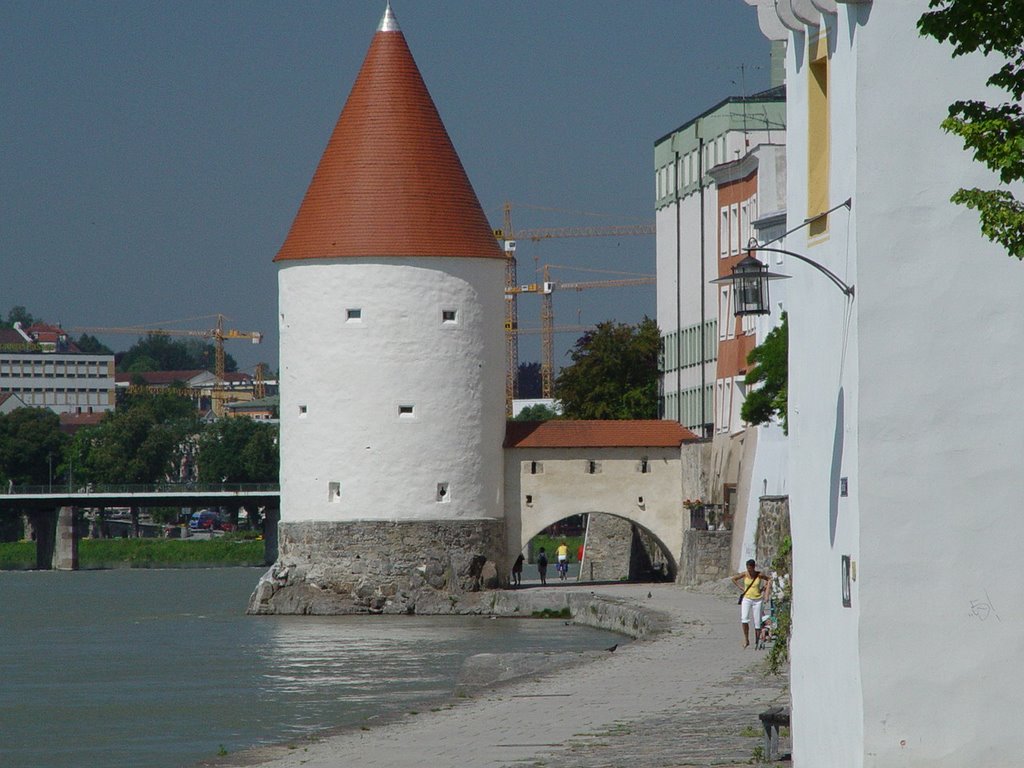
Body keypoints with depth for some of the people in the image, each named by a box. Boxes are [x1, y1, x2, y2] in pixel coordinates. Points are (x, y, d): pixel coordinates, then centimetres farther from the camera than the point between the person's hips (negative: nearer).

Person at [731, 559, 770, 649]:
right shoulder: (744, 574, -3)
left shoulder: (759, 575, -6)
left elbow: (769, 580, 11)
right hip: (746, 598, 0)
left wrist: (763, 588, 0)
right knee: (744, 619, -19)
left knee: (757, 622, -1)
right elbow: (734, 579, 12)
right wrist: (741, 587, 3)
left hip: (757, 600, 0)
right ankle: (746, 639, -7)